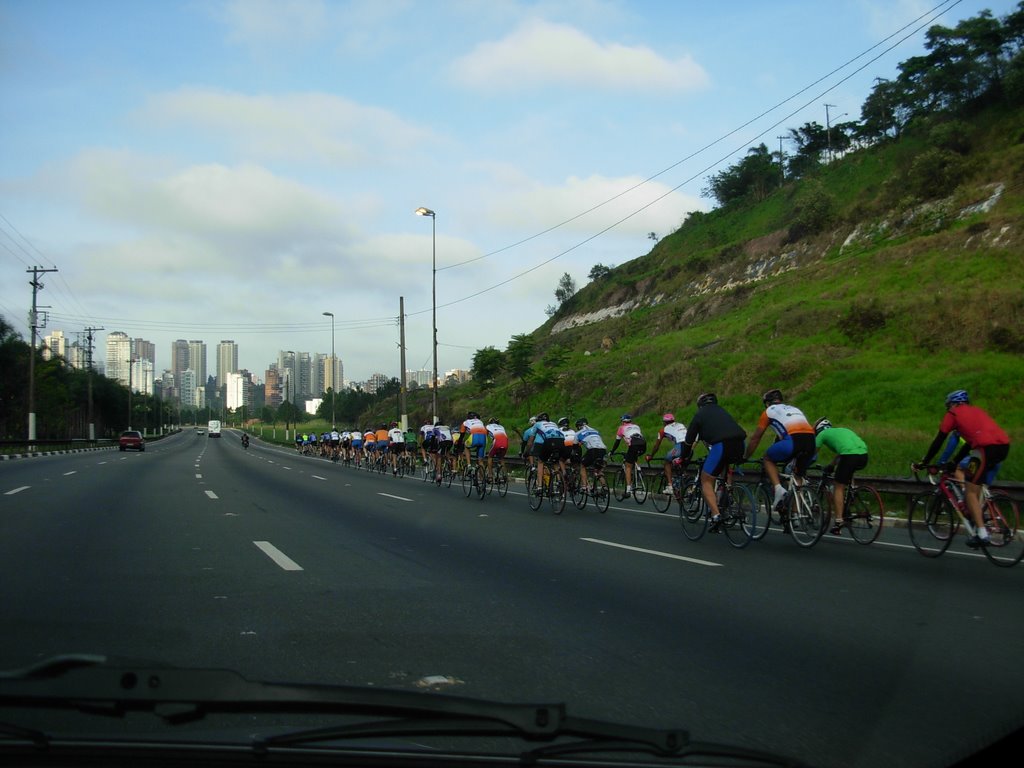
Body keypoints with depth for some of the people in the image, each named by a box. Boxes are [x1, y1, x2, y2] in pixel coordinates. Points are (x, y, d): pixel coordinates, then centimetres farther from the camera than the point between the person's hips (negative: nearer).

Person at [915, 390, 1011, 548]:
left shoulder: (953, 414, 13)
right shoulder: (975, 410, 32)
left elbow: (938, 442, 13)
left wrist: (923, 463, 22)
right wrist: (955, 462, 45)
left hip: (986, 448, -7)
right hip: (1004, 446, 8)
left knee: (971, 492, 2)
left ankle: (982, 535, -3)